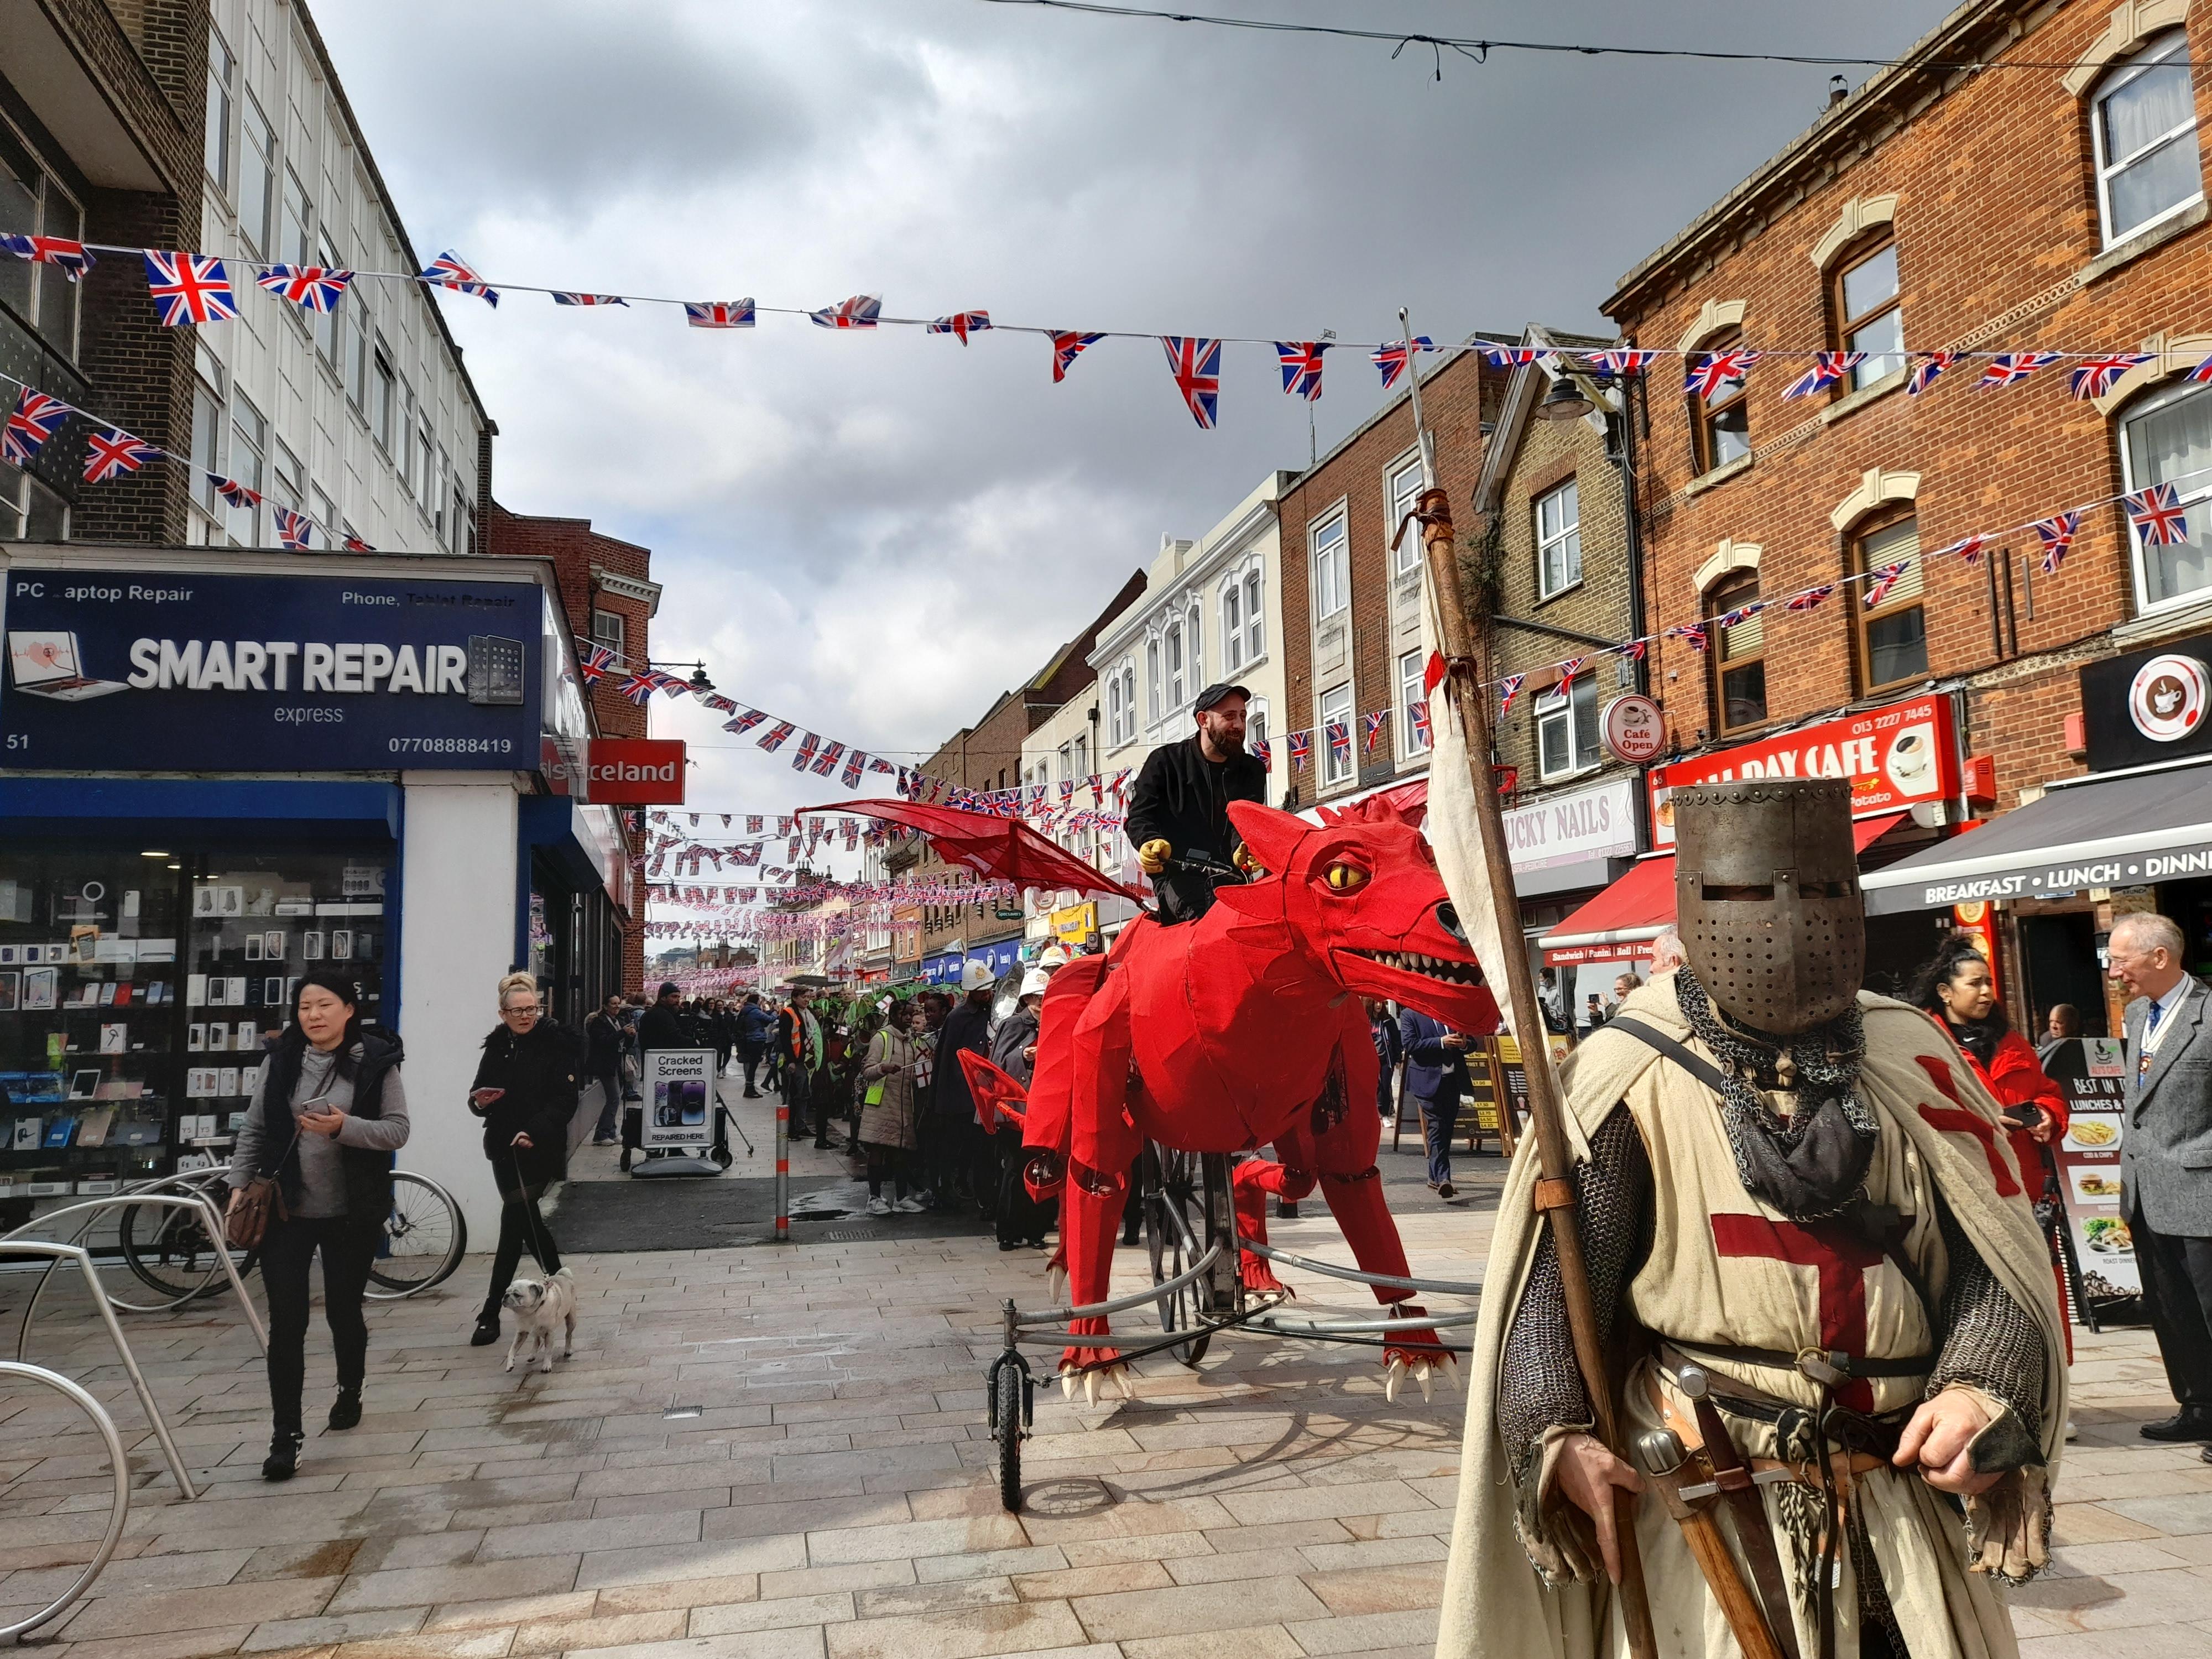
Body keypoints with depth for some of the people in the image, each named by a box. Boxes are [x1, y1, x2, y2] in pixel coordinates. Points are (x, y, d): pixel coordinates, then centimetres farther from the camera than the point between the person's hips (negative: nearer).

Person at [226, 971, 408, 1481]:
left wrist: (344, 1127, -24)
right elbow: (253, 1127, 5)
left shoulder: (376, 1061, -7)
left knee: (344, 1311, 14)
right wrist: (240, 1184, -4)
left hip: (352, 1214, -1)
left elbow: (397, 1130, -9)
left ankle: (351, 1391, 42)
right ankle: (286, 1435, 4)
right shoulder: (281, 1059, 0)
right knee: (286, 1323, -3)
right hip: (286, 1210, 1)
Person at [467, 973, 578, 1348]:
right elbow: (480, 1097, 13)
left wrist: (535, 1131, -27)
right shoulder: (497, 1046, 8)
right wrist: (479, 1099, -12)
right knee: (525, 1219, 13)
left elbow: (565, 1101, -13)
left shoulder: (555, 1045, -7)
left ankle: (491, 1314, -2)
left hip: (539, 1150, -6)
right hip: (503, 1148, 6)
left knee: (514, 1221, -8)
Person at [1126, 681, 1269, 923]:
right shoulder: (1165, 761, 12)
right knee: (1204, 919, -32)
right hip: (1177, 876, -4)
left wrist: (1242, 849, -23)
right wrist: (1150, 842, -19)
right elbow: (1140, 815, 5)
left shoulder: (1251, 770, 19)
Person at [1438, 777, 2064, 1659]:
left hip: (1901, 1509, 4)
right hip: (1699, 1507, -4)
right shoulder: (1628, 1076, -10)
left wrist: (1979, 1391, -13)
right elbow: (1551, 1282, -10)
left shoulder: (1908, 1059, 2)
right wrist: (1557, 1438, -23)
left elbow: (1992, 1261, 4)